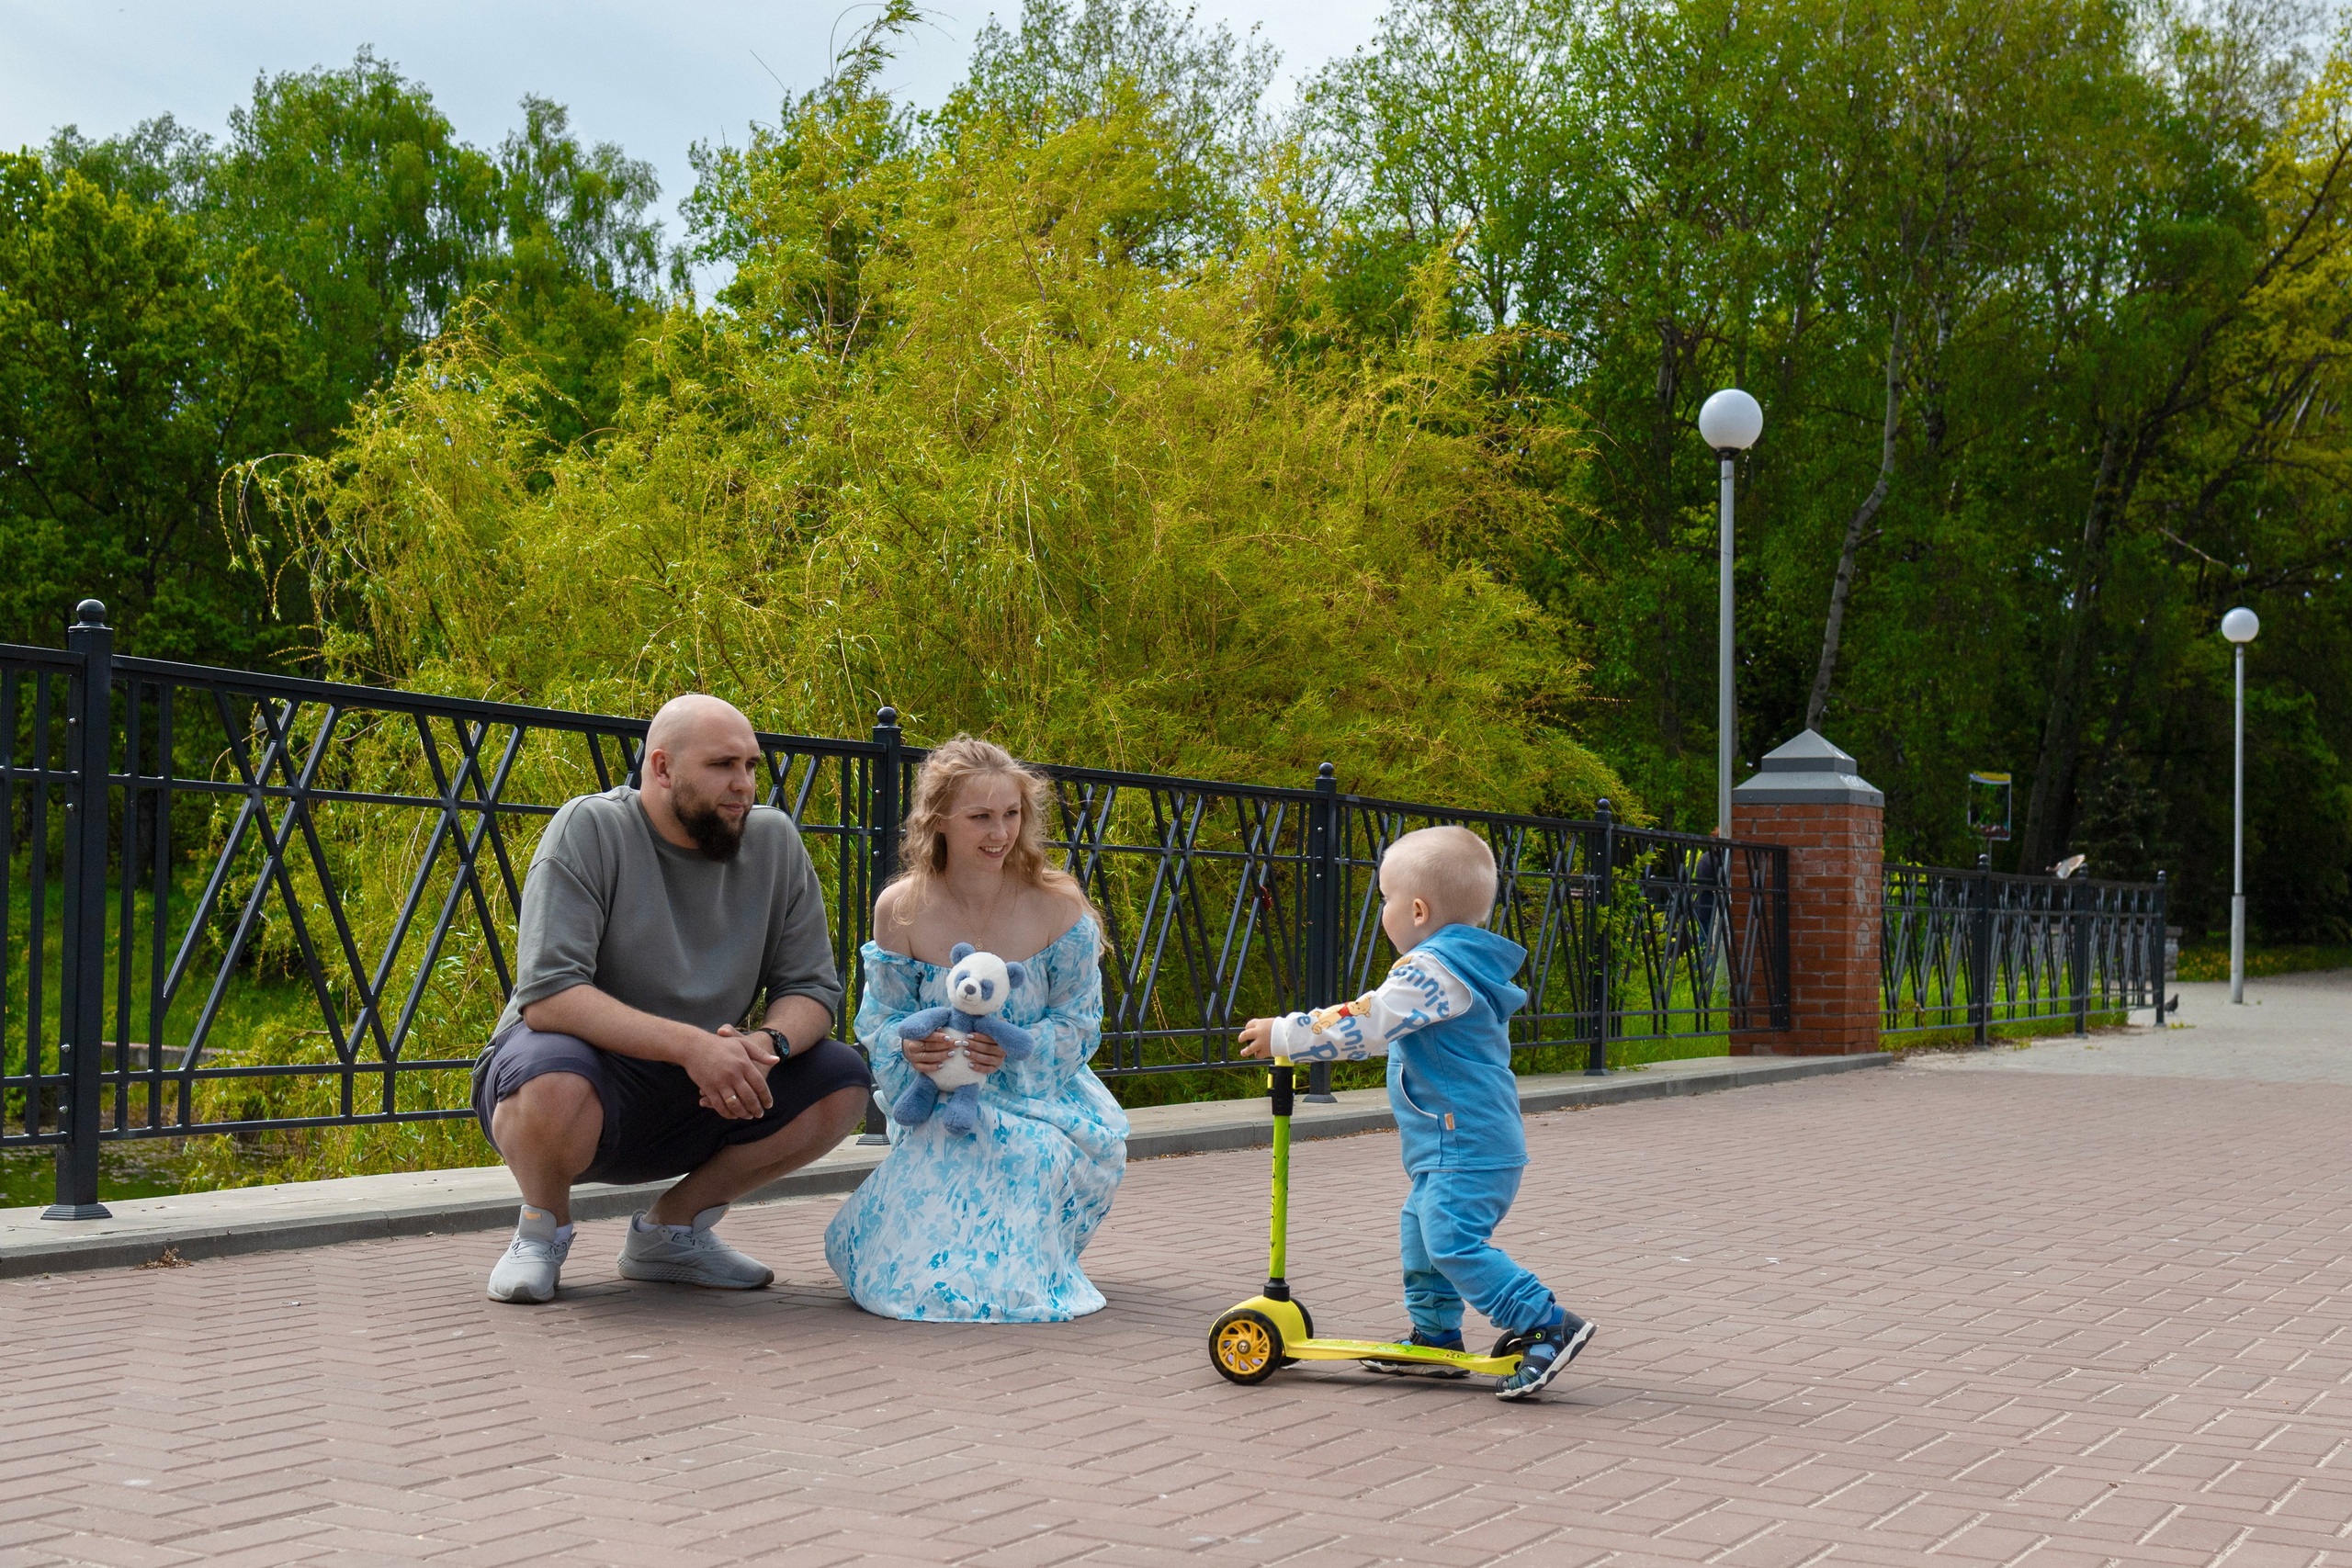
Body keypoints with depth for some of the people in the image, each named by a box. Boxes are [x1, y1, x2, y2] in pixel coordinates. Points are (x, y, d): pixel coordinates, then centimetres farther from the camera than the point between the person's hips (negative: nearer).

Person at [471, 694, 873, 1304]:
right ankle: (543, 1228, -2)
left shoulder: (774, 839, -1)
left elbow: (812, 987, 0)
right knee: (554, 1088, -39)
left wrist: (766, 1043, -24)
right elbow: (547, 994, -26)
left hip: (702, 1095, 5)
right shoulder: (589, 830, -16)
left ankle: (672, 1229, 4)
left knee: (844, 1082, -13)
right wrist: (690, 1044, -35)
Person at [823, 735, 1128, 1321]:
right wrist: (908, 1049, -23)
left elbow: (1077, 1025, -6)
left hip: (1039, 1094, -1)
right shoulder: (900, 909, -6)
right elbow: (882, 1020, 1)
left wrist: (1015, 1050, -25)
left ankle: (1022, 1270, -1)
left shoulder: (1057, 907, -10)